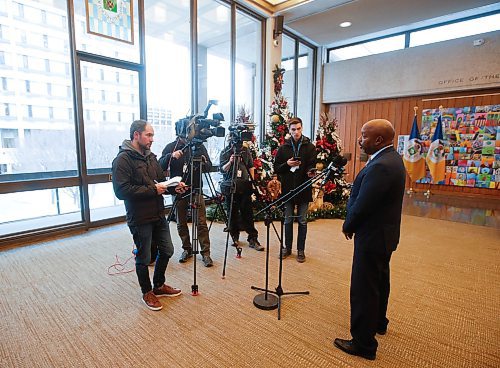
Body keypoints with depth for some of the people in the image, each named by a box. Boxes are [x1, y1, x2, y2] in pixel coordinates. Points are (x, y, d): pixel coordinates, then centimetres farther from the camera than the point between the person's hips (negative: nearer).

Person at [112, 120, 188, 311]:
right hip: (140, 219, -7)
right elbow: (121, 190, -23)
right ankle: (147, 292, 32)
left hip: (158, 215, 8)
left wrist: (174, 187, -4)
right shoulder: (123, 159, -14)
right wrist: (152, 189, -21)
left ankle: (159, 286, 39)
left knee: (167, 250, 17)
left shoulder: (150, 156, 10)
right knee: (143, 258, 9)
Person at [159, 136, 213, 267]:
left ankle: (205, 252, 5)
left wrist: (203, 162, -21)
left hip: (196, 189, -1)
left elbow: (209, 167, 1)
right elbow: (160, 166, -7)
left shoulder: (199, 146, 3)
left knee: (201, 223, -3)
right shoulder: (171, 147, 2)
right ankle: (187, 249, 25)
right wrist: (171, 156, -25)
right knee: (181, 223, 9)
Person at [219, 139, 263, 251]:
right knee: (232, 213, 6)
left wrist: (252, 181, 5)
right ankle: (234, 236, 22)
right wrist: (230, 162, -24)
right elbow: (222, 169, -7)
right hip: (230, 186, -1)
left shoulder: (246, 151, 6)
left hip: (244, 185, 1)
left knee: (248, 213, 0)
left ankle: (253, 239, 3)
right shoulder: (225, 152, -1)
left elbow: (251, 167, 12)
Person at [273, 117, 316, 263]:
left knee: (302, 221, 8)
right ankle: (287, 247, 27)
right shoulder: (283, 148, 4)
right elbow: (276, 168, 4)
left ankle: (301, 250, 21)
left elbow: (312, 166, -2)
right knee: (288, 220, 12)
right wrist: (287, 164, -14)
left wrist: (310, 172, -24)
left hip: (303, 189, -1)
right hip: (288, 189, 1)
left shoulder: (310, 147, 0)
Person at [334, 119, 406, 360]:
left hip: (372, 236, -11)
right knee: (379, 281, 25)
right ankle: (378, 322, 45)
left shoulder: (380, 166, -27)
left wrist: (348, 226, -7)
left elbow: (362, 205, -25)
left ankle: (364, 343, 17)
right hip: (385, 233, 11)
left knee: (363, 289, 2)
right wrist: (352, 223, 6)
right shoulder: (391, 158, 6)